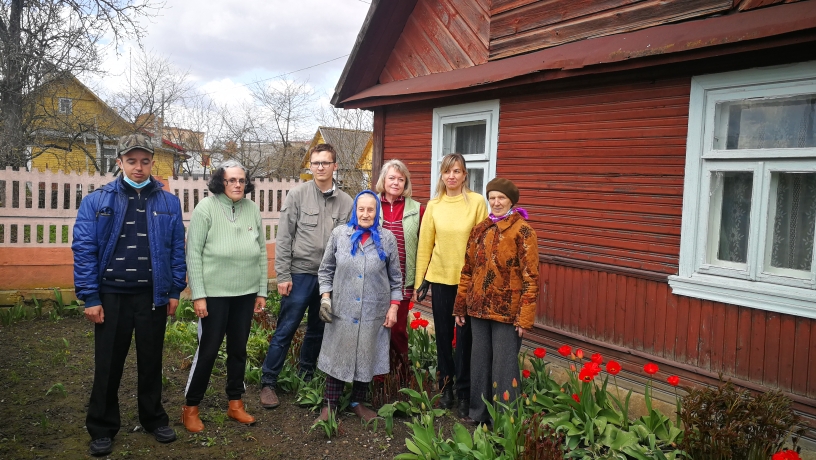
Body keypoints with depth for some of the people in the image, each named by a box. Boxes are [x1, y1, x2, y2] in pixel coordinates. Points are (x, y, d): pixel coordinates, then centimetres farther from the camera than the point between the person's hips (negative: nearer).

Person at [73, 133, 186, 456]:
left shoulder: (168, 203, 2)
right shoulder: (97, 201, -1)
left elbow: (177, 249, 4)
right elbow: (84, 249, -4)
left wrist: (175, 291, 0)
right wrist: (90, 297, -9)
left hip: (153, 296, 1)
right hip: (111, 295, -1)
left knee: (151, 361, 14)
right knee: (108, 365, 9)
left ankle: (153, 419, 31)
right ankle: (102, 428, 26)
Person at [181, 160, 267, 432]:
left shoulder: (252, 209, 2)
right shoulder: (206, 208, -8)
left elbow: (261, 251, 7)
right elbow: (193, 253, -9)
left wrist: (262, 291, 7)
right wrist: (198, 295, -12)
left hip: (246, 293, 4)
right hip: (215, 293, -4)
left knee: (238, 349, 13)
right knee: (208, 351, 4)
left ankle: (235, 404, 28)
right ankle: (190, 408, 21)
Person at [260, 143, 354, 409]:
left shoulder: (345, 202, 2)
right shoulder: (297, 195, -3)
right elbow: (283, 237, -5)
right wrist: (283, 275, -8)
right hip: (300, 273, -3)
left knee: (317, 331, 14)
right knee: (285, 330, 0)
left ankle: (306, 377, 31)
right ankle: (268, 382, 14)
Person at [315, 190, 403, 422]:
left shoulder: (387, 238, -1)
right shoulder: (339, 234, 0)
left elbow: (395, 277, 5)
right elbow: (326, 269, 6)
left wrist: (393, 307, 1)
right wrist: (325, 297, -3)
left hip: (374, 311, 0)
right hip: (342, 309, 0)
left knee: (367, 357, 10)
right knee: (337, 356, 6)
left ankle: (358, 402, 28)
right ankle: (330, 404, 20)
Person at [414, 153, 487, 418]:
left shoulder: (477, 202, -5)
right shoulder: (433, 205, 4)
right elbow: (424, 244, 5)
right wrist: (419, 281, 5)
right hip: (440, 277, 3)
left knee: (465, 335, 4)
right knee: (443, 333, 12)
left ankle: (464, 391, 19)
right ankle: (445, 385, 28)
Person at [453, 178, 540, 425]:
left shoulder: (523, 231, -8)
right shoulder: (479, 230, 8)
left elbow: (531, 277, -11)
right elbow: (467, 271, 12)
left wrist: (524, 317, -15)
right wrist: (460, 306, 11)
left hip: (507, 311, -5)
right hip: (479, 309, 5)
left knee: (503, 366, 3)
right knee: (479, 362, 15)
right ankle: (478, 412, 31)